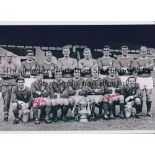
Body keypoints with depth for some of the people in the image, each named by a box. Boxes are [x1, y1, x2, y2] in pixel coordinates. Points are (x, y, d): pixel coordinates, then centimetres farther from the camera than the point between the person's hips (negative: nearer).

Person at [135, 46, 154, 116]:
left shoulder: (150, 60, 11)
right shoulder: (137, 60, 7)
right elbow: (137, 69, -8)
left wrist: (143, 67, -14)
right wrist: (147, 67, -13)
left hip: (149, 78, 1)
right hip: (140, 79, -1)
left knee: (148, 95, -1)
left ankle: (148, 111, 7)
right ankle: (140, 111, 7)